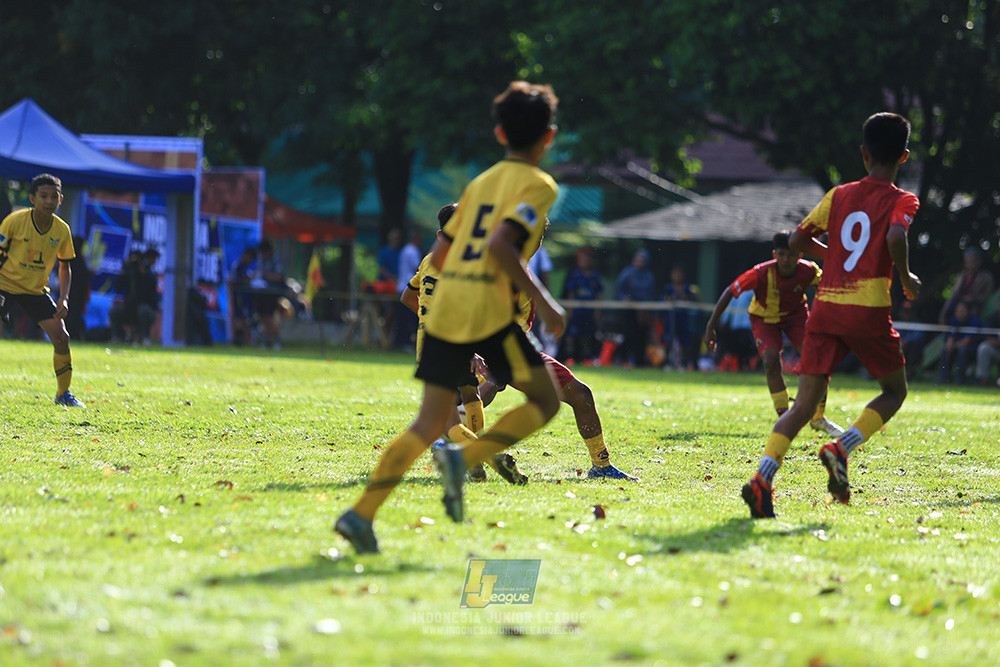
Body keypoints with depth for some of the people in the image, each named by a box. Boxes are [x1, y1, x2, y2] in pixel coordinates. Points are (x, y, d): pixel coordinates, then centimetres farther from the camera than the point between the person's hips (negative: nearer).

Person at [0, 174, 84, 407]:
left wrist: (63, 299, -4)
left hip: (36, 290, 4)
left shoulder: (62, 230, -5)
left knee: (61, 337, -6)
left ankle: (63, 394, 10)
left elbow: (65, 267, 8)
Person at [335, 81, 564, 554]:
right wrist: (540, 299, -13)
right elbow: (500, 245, -18)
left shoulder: (480, 183, 20)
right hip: (488, 313, -7)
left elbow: (439, 255, 20)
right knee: (544, 400, 8)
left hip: (443, 307, 7)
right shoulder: (538, 185, -2)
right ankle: (464, 459, -13)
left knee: (430, 422, 7)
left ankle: (362, 513, -6)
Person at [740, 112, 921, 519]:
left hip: (825, 308, 4)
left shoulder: (839, 195, 14)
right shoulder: (901, 201, 1)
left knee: (804, 405, 2)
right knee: (894, 391, 18)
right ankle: (841, 448, -7)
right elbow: (895, 237, -19)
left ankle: (762, 477, -20)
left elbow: (796, 241, 15)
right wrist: (905, 278, -3)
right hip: (869, 310, -4)